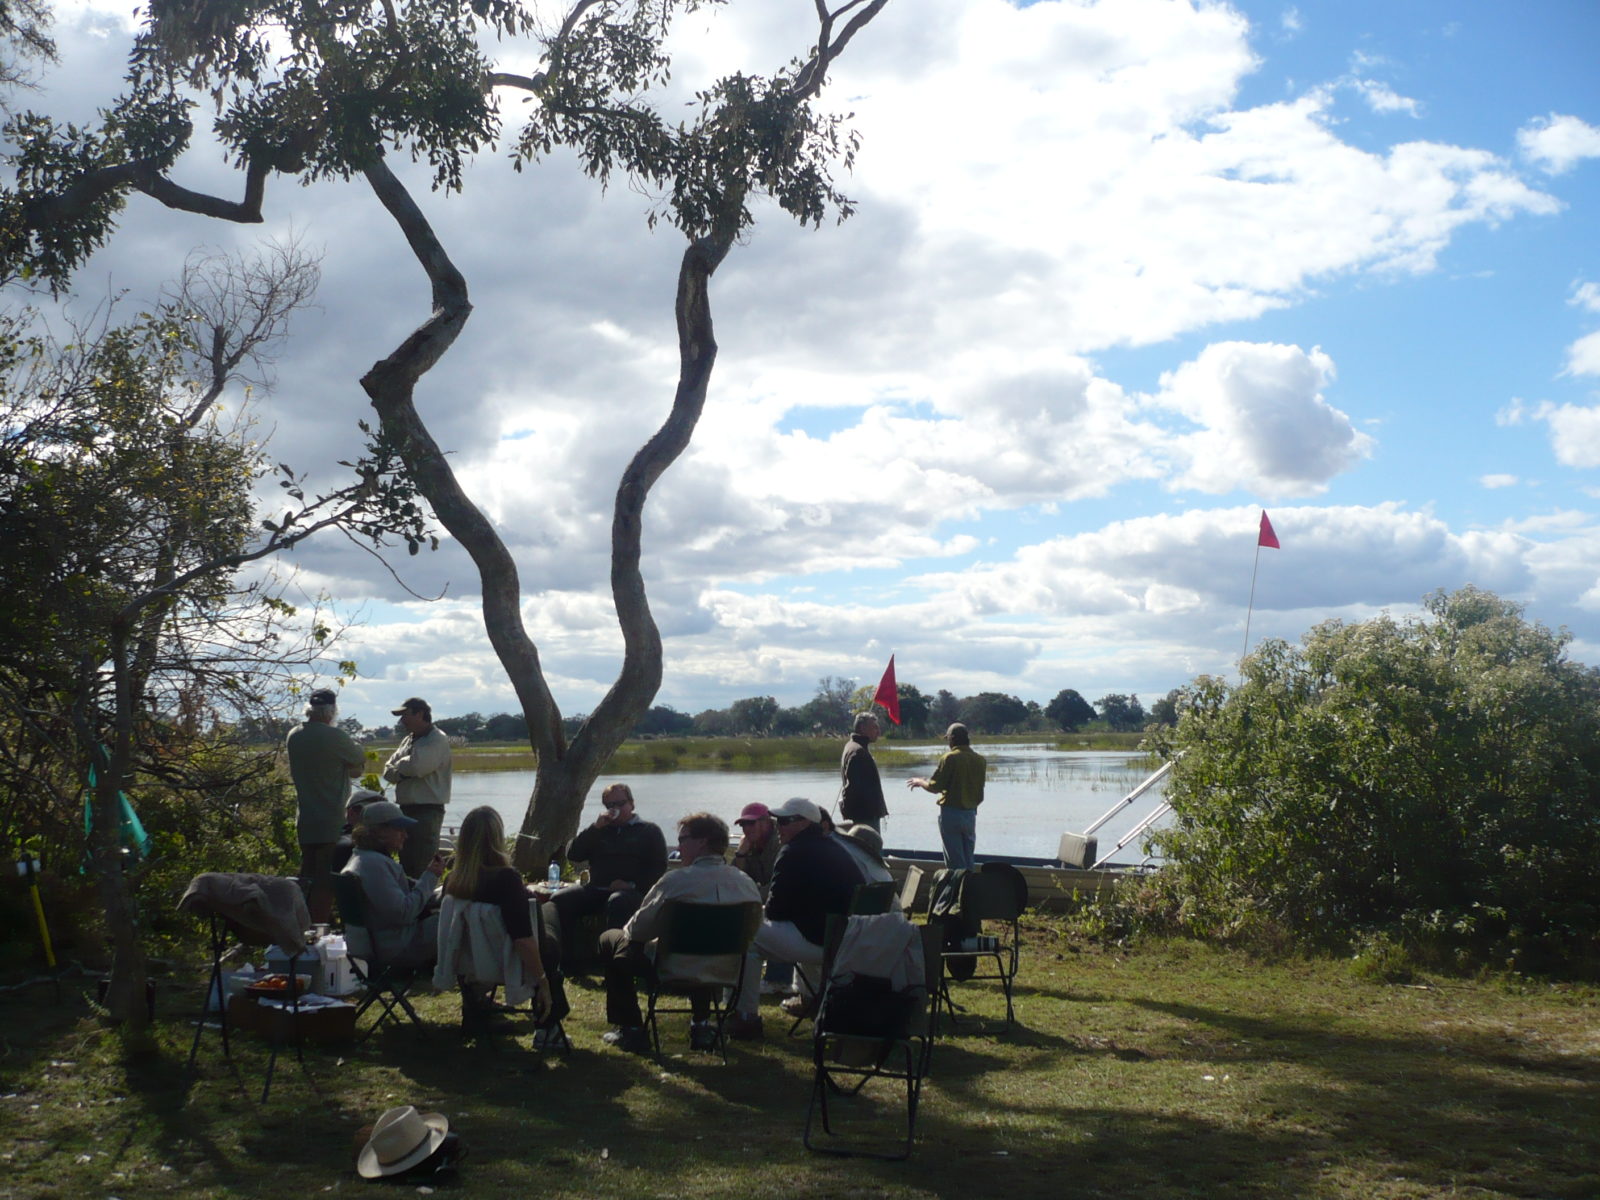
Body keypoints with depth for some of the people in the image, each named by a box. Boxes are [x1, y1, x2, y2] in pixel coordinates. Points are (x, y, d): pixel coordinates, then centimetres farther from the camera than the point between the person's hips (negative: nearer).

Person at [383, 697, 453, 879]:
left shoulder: (437, 740, -9)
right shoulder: (409, 740, 17)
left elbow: (417, 766, -24)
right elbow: (388, 771, 12)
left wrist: (399, 765, -4)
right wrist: (403, 772, -9)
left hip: (427, 810, -9)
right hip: (405, 808, 9)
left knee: (422, 867, -10)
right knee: (406, 865, 14)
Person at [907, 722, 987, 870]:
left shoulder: (949, 758, -13)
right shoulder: (979, 759, 3)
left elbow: (935, 787, -11)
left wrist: (919, 782, 7)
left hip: (951, 812, -5)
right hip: (971, 813, 5)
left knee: (955, 860, -1)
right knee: (969, 860, 14)